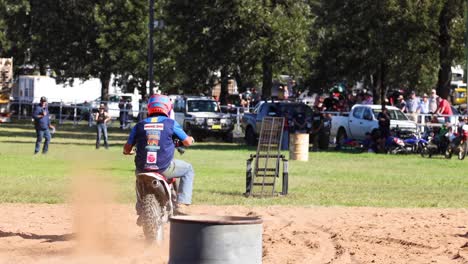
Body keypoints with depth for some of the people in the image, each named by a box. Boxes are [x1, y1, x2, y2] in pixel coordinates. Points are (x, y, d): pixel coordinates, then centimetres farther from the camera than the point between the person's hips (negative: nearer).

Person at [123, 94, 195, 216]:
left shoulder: (140, 125, 6)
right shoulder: (171, 123, 0)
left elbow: (127, 149, 8)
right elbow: (187, 142, 8)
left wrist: (128, 151, 33)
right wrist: (190, 139, 32)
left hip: (143, 168, 3)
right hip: (164, 169, -3)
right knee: (188, 169, 24)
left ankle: (140, 207, 31)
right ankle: (182, 204, 9)